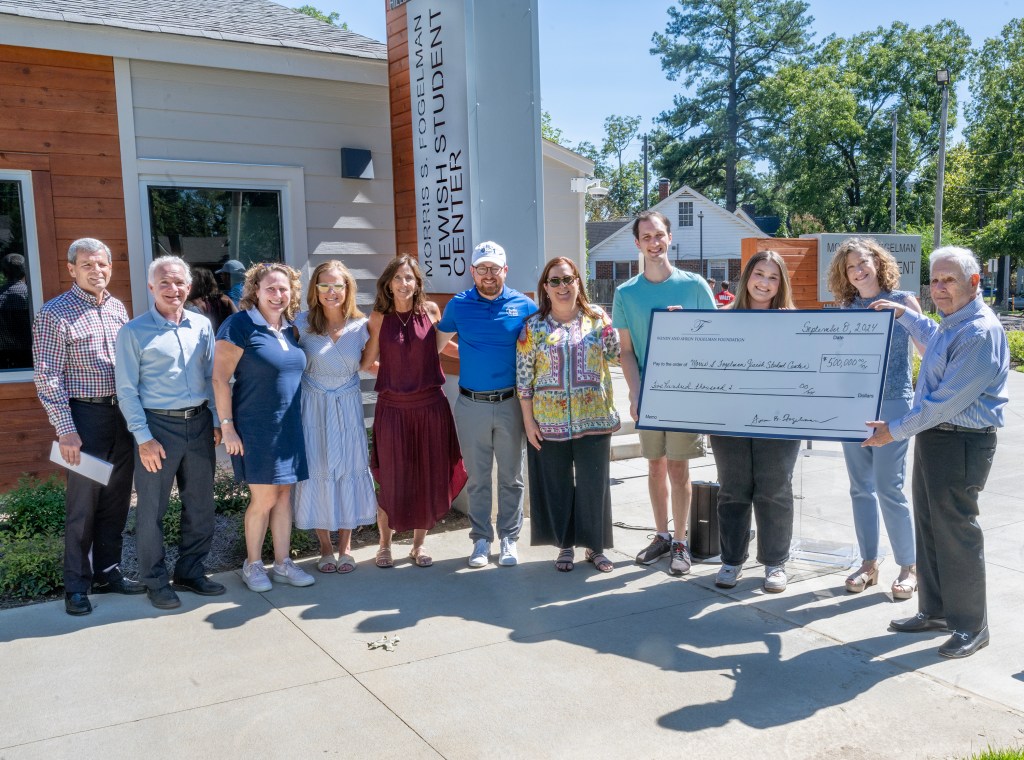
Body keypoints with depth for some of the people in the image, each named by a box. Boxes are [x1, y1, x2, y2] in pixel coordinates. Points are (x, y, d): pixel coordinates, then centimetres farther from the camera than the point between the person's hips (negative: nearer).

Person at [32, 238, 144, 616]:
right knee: (83, 504, 2)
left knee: (117, 500, 12)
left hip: (122, 414, 6)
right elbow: (47, 377, -10)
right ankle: (77, 584, 16)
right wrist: (65, 430, -14)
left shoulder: (117, 308, 10)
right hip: (85, 416, -6)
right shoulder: (55, 313, -8)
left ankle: (107, 572, 26)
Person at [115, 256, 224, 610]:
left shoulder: (202, 325, 7)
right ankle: (155, 581, 20)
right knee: (152, 509, 5)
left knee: (201, 505, 11)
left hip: (199, 424, 4)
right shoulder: (134, 332, -4)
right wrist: (144, 438, -10)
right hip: (158, 425, -4)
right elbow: (127, 391, -5)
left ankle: (190, 571, 27)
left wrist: (216, 420, 6)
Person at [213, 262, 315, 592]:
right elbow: (220, 378, -13)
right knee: (264, 498, -1)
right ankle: (252, 565, 17)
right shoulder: (240, 325, -11)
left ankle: (283, 563, 22)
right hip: (255, 428, -6)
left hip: (288, 426, 6)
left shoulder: (290, 329, 9)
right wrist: (227, 426, -16)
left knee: (283, 494, 11)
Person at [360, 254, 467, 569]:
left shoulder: (430, 310, 2)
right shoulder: (379, 317, -3)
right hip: (393, 407, -2)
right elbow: (367, 363, 2)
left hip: (430, 406, 2)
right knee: (392, 479, 5)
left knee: (429, 477, 8)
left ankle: (419, 544, 26)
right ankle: (385, 544, 26)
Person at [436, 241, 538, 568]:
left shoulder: (523, 306, -1)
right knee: (477, 478, 9)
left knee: (511, 477, 9)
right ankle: (481, 539, 21)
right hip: (471, 404, 0)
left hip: (510, 403, 0)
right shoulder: (458, 305, 1)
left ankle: (509, 538, 22)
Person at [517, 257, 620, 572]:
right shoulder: (534, 326, 0)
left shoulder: (597, 318, 3)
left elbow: (617, 354, 3)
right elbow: (523, 377, 0)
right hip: (549, 421, 0)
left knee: (594, 483, 6)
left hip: (594, 417, 0)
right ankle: (566, 546, 26)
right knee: (557, 484, 9)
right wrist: (528, 421, -3)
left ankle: (595, 546, 23)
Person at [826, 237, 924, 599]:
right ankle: (869, 563, 20)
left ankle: (909, 567, 11)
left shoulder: (902, 300, -1)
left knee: (888, 487, -5)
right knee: (861, 487, 8)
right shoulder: (846, 309, 8)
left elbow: (928, 349, -2)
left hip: (892, 405, -4)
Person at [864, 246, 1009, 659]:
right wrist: (903, 313, 30)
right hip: (932, 435, 10)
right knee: (929, 527, 15)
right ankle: (935, 610, 27)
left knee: (956, 532, -2)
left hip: (961, 443, -10)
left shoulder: (980, 333, -21)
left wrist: (895, 430, -17)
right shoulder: (953, 324, 11)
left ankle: (971, 626, 12)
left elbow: (947, 402, -23)